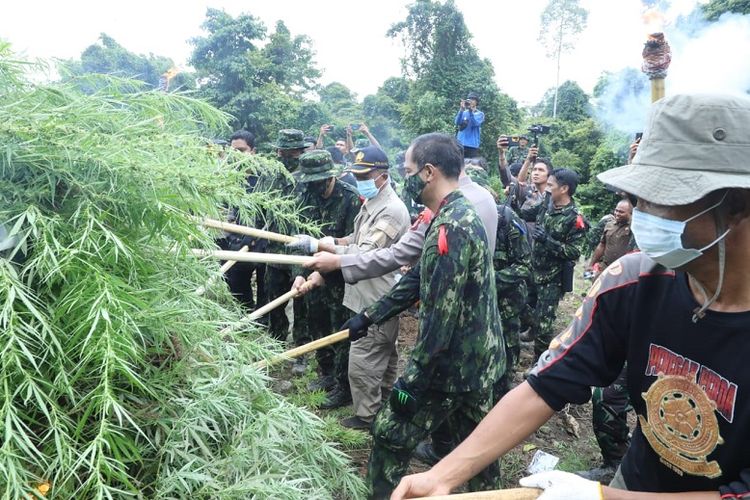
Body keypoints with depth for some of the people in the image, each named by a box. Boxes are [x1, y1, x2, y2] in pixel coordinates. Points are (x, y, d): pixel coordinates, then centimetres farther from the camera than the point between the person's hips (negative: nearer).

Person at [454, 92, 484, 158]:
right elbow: (457, 123, -3)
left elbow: (475, 123, -13)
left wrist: (470, 110, -19)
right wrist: (461, 109, -12)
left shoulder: (480, 114, 7)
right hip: (460, 144, 3)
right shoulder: (463, 113, 14)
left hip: (473, 145, -2)